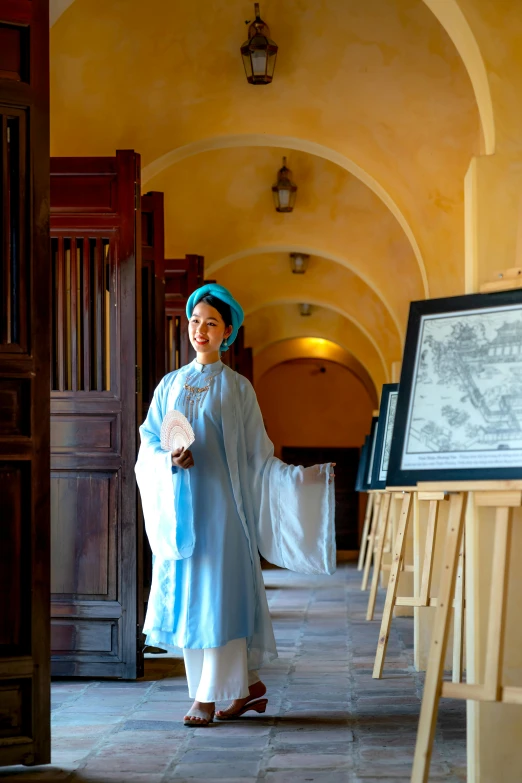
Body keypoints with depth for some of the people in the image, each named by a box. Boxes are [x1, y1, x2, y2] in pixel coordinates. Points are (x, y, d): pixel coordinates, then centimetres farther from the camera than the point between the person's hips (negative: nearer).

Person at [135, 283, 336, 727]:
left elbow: (257, 455, 3)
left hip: (219, 502, -4)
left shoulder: (237, 388, 4)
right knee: (185, 590, 2)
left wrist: (306, 476, -6)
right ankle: (249, 685, 12)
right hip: (180, 505, 4)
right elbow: (149, 442, 10)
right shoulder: (171, 385, 13)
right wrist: (170, 459, -11)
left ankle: (209, 696, -3)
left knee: (216, 592, -7)